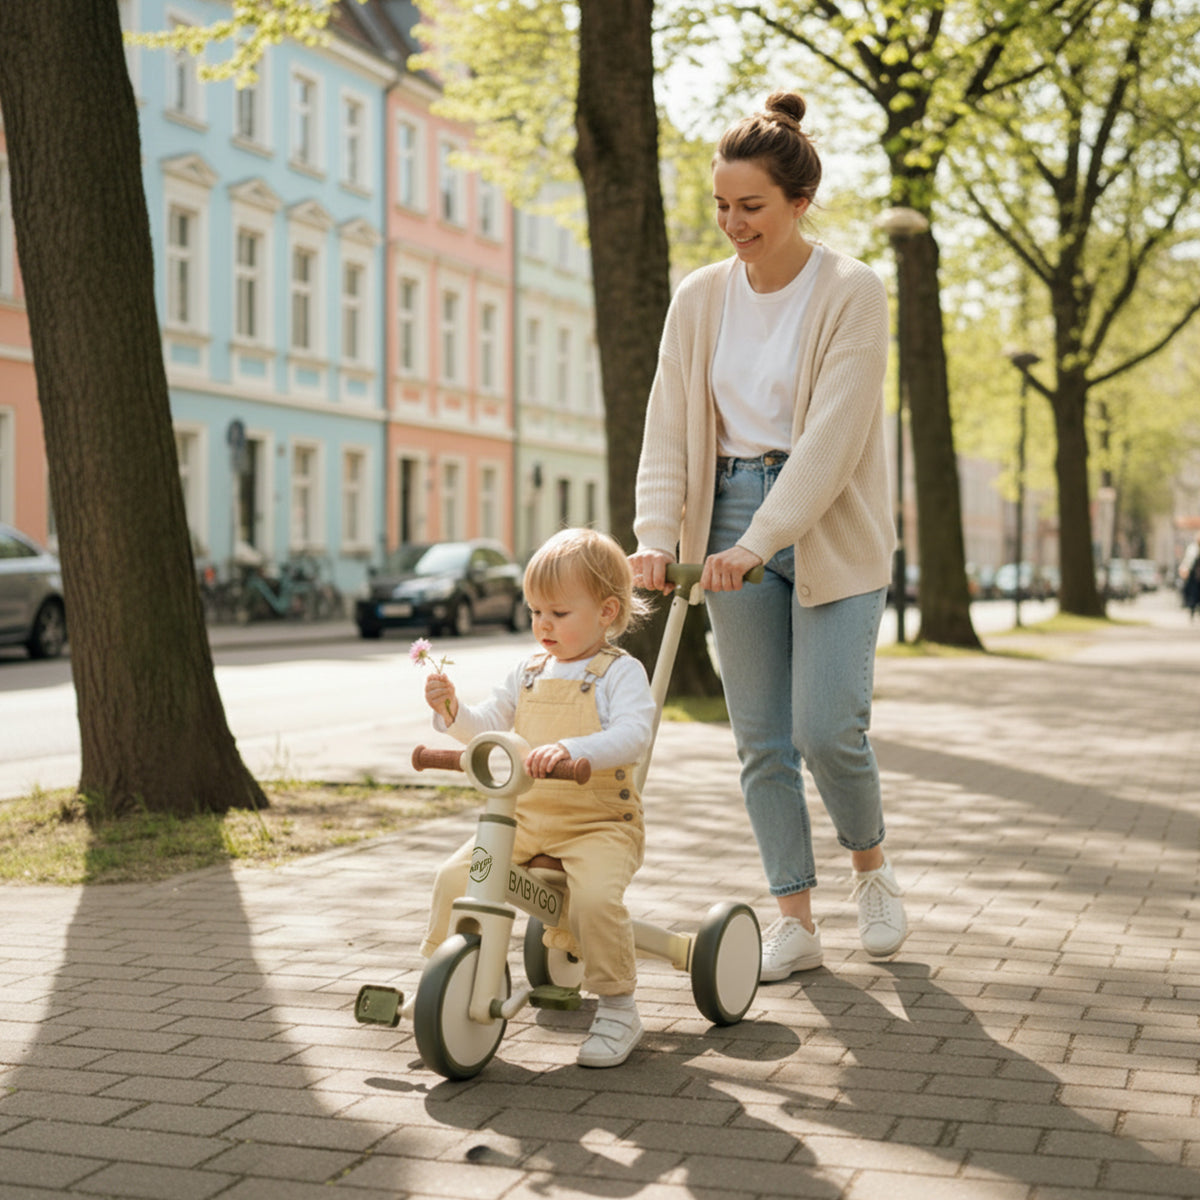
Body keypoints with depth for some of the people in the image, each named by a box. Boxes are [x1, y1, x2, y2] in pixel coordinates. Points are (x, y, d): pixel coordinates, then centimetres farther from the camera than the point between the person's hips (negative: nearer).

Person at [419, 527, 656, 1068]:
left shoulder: (620, 672, -6)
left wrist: (570, 749, -39)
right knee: (457, 876, -10)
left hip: (600, 822, -6)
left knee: (595, 895, -31)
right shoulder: (528, 672, 14)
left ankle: (617, 1008, -12)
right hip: (525, 817, 6)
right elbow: (487, 726, 14)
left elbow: (633, 735, -23)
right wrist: (451, 708, -8)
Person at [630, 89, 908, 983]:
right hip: (733, 523, 4)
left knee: (827, 726, -10)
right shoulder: (700, 298, 4)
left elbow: (833, 439, -17)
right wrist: (655, 534, -14)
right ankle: (795, 920, 14)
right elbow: (668, 427, 1)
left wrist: (757, 544, -25)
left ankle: (873, 867, 20)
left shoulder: (851, 293, -9)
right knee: (761, 736, 3)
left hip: (832, 531, -4)